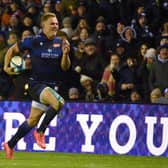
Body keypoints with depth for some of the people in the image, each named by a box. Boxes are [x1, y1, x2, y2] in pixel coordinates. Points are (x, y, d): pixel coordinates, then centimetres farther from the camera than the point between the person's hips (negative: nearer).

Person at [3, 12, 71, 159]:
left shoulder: (60, 43, 3)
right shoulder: (33, 41, -9)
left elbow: (65, 67, 2)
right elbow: (12, 49, 5)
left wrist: (65, 54, -15)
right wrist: (6, 66, -5)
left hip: (50, 86, 6)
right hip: (36, 84, -6)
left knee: (33, 120, 12)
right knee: (59, 102, -31)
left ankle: (10, 145, 29)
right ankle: (40, 132, -13)